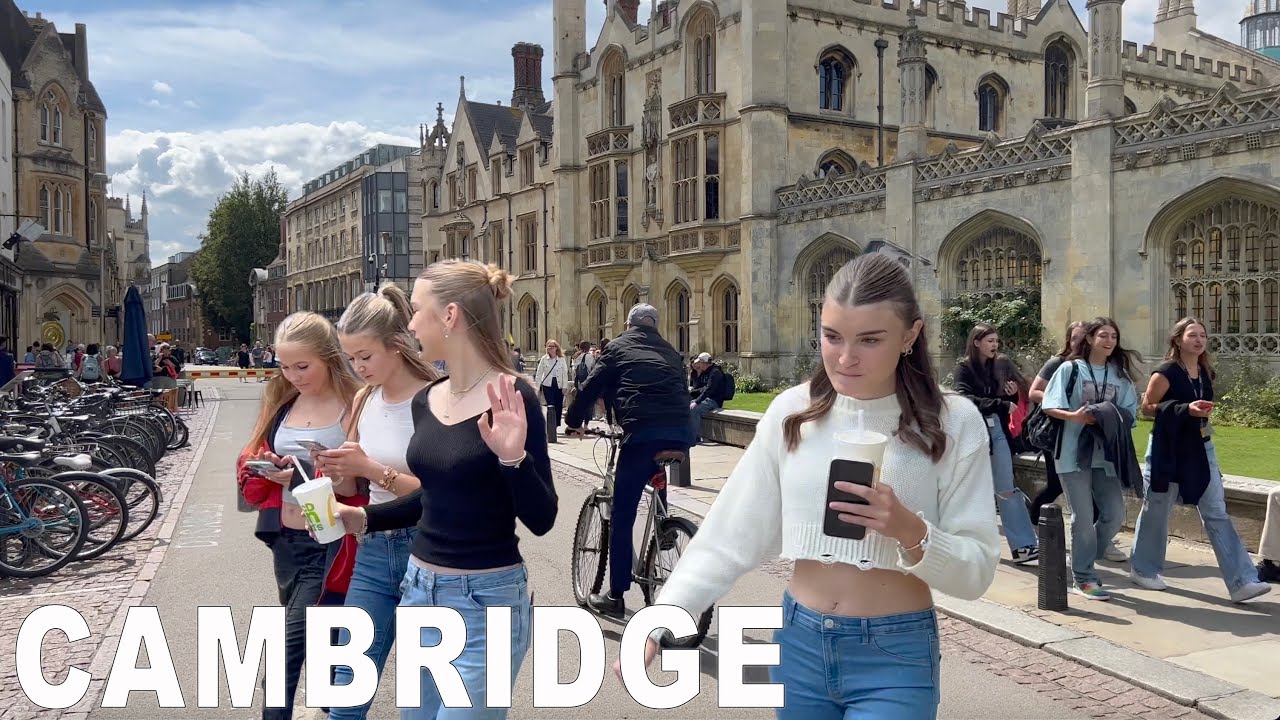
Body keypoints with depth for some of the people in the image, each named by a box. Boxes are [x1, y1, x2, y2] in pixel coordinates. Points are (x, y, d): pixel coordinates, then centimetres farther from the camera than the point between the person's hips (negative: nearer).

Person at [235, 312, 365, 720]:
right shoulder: (280, 401, 7)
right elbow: (250, 463, 13)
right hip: (285, 540, 7)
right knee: (316, 642, 20)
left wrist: (307, 475, -26)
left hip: (328, 545, -7)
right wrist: (264, 466, -10)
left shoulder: (355, 405, -14)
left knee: (288, 649, -7)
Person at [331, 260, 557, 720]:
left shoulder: (512, 398, -18)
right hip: (420, 591, 8)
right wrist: (365, 518, 7)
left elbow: (541, 519, -17)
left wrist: (513, 458, -33)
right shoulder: (426, 401, 4)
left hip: (487, 601, -7)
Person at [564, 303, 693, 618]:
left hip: (642, 434, -5)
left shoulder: (618, 347, 14)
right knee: (660, 510, 20)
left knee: (622, 518, 4)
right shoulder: (670, 352, 26)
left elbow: (590, 388, 11)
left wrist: (574, 422, 26)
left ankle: (615, 597, 7)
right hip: (679, 434, 5)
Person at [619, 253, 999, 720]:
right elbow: (730, 537, -3)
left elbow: (978, 569, -8)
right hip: (798, 642, 3)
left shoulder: (953, 423, -11)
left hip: (895, 657, -2)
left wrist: (910, 531, -26)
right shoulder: (791, 412, -5)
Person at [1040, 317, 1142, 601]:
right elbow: (1049, 407, -5)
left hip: (1106, 455, 5)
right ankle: (1083, 579, 11)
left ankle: (1083, 561, 26)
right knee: (1083, 518, -2)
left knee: (1115, 515, 4)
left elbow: (1129, 413, 9)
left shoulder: (1120, 375, 11)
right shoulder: (1070, 369, -2)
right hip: (1073, 453, -5)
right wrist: (1074, 416, -21)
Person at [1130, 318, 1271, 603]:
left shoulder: (1205, 372, 8)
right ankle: (1143, 570, 23)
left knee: (1217, 514, 1)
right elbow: (1147, 407, -14)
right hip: (1168, 451, -6)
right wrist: (1186, 409, -23)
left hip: (1200, 449, 6)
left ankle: (1241, 582, -2)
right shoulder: (1166, 372, -14)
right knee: (1156, 511, 7)